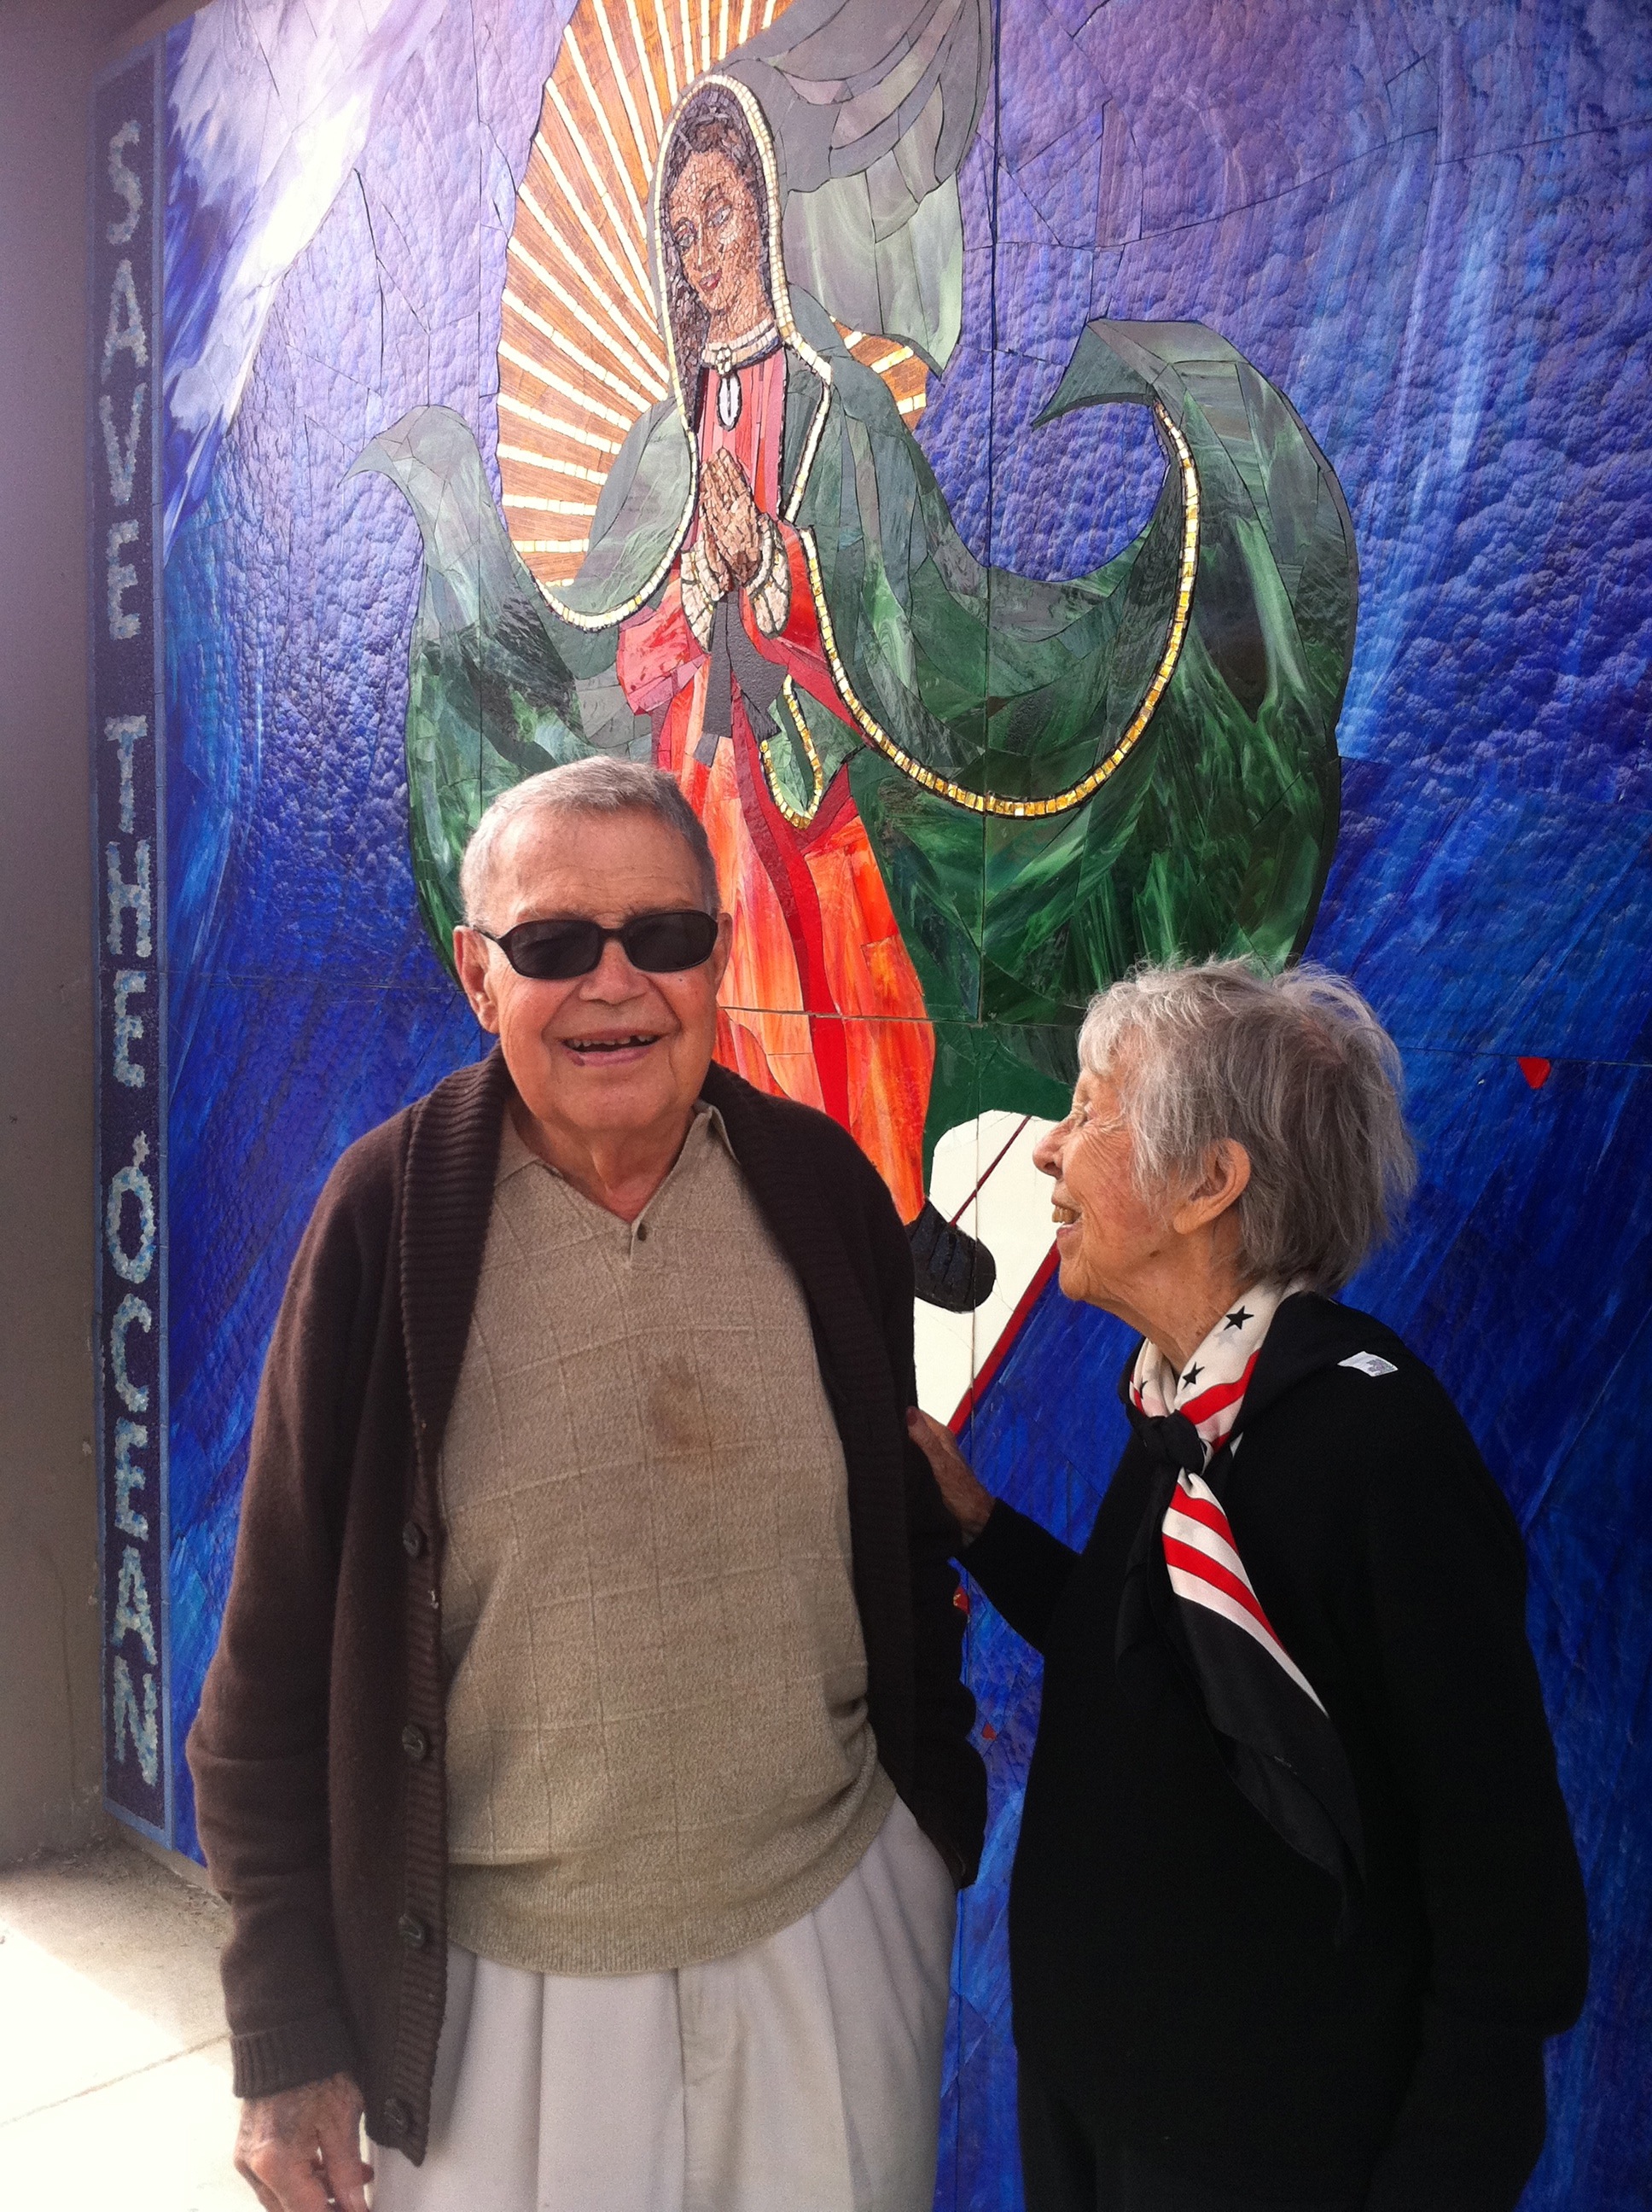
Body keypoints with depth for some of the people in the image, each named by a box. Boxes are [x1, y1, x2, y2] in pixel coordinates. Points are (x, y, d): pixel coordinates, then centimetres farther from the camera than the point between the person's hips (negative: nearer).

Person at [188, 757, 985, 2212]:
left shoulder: (822, 1186, -7)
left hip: (834, 1925, 3)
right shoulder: (388, 1216, -13)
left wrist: (943, 1822, 11)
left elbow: (905, 1533, 5)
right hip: (503, 1969, -2)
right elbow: (282, 1641, -8)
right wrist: (288, 2035, -5)